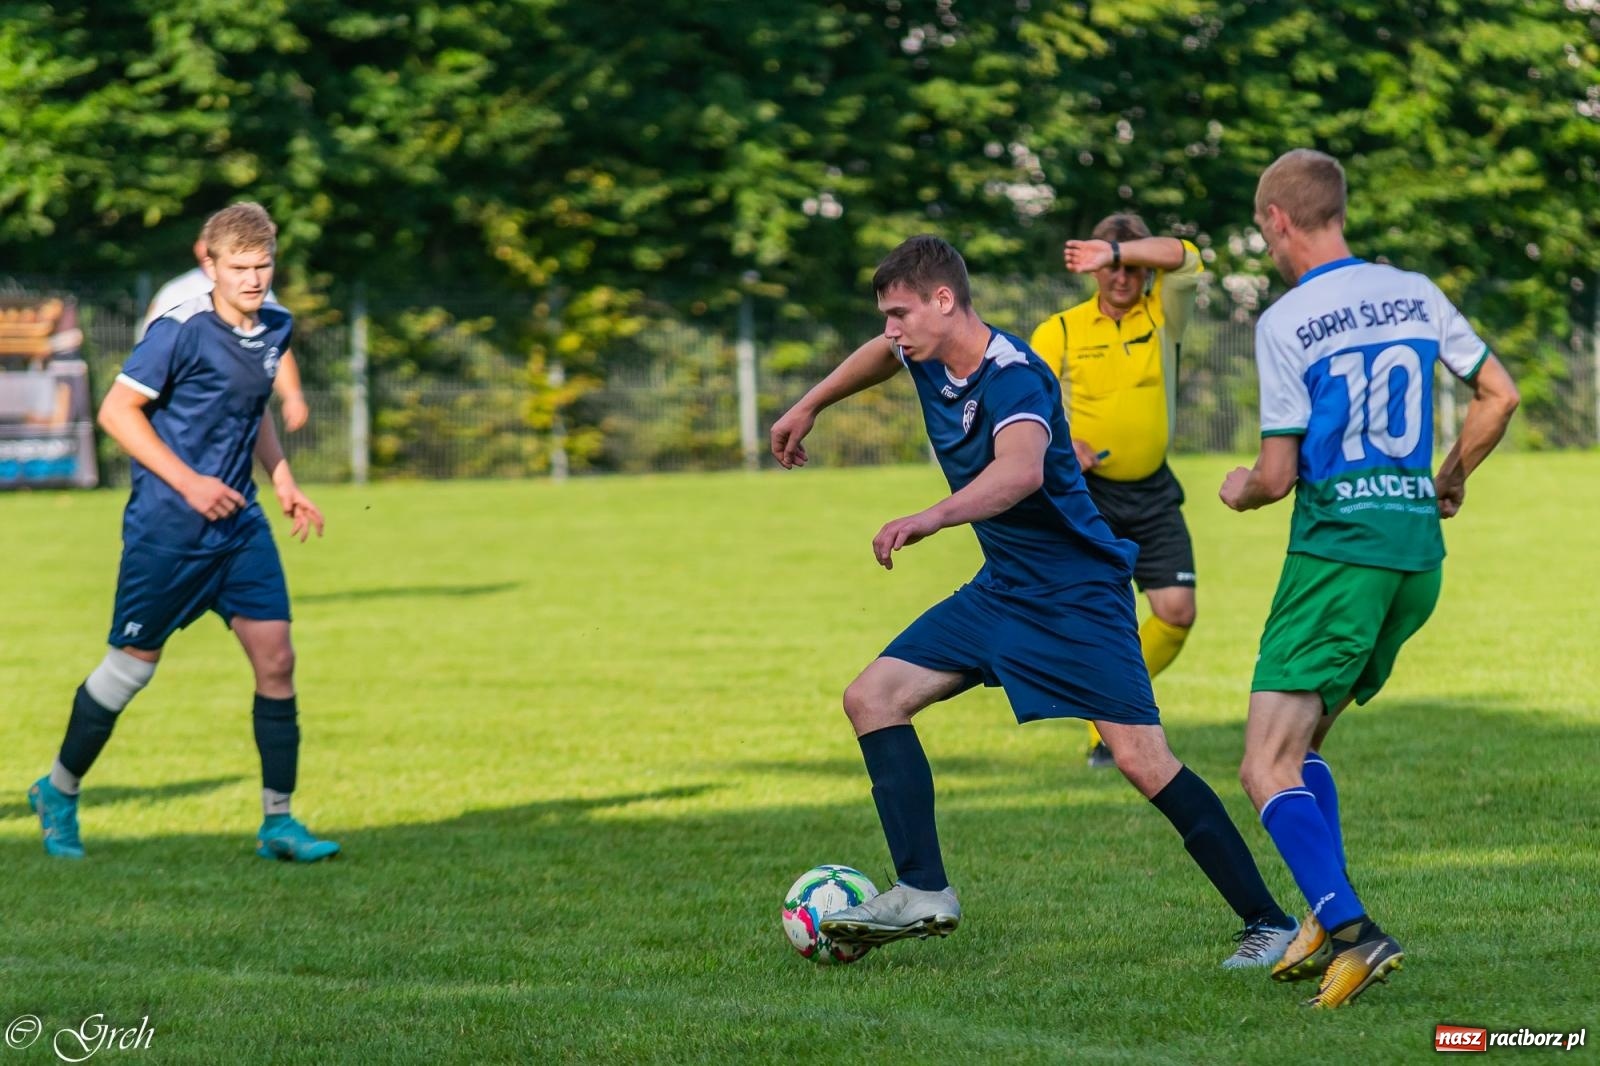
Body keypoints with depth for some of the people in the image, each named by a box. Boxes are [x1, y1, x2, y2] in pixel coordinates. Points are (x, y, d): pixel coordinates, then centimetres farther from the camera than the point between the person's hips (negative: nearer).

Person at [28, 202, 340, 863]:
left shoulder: (275, 329, 7)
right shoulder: (181, 331, -16)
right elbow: (117, 411, -15)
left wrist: (283, 483, 13)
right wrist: (188, 482, -20)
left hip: (238, 524, 6)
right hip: (166, 529, -6)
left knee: (275, 659, -5)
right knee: (132, 664, 4)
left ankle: (278, 822, 2)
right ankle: (59, 793, 25)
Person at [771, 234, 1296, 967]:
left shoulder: (1012, 378, -25)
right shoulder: (928, 359, 2)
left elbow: (1022, 470, -47)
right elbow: (882, 355, 29)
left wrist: (932, 518, -61)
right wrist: (808, 408, 37)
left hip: (1077, 590, -9)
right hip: (1002, 589, 9)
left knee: (1140, 757, -18)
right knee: (872, 697, 1)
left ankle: (1269, 924, -10)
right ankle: (923, 893, -2)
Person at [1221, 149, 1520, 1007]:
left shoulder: (1285, 324, -9)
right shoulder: (1416, 295, 8)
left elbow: (1279, 474, -9)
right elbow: (1499, 396, 12)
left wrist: (1240, 491, 13)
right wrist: (1448, 481, 26)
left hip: (1337, 546, -7)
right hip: (1419, 549, 7)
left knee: (1267, 769, -7)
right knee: (1300, 741, 20)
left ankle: (1350, 930, -24)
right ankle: (1328, 920, 9)